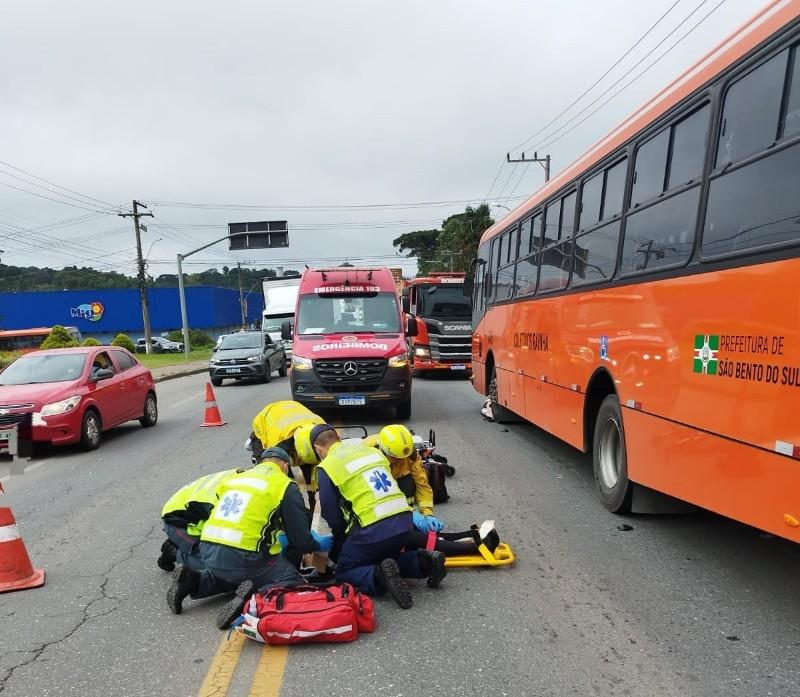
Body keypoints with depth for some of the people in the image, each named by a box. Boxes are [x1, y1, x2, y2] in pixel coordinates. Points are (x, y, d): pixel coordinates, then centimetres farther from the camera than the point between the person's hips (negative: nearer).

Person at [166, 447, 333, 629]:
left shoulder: (234, 478, 19)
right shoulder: (286, 486, 4)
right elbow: (300, 539, 3)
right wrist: (319, 545, 25)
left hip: (208, 551, 6)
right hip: (244, 557, -6)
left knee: (232, 576, 35)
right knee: (294, 583, 8)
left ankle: (192, 580, 12)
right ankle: (256, 597, -17)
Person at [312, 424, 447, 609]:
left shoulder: (326, 467, -1)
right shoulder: (369, 449, 16)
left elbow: (333, 517, 1)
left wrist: (342, 538, 23)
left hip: (373, 529, -6)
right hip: (404, 520, 6)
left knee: (344, 573, 14)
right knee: (383, 557, 31)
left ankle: (379, 576, -15)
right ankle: (422, 562, 7)